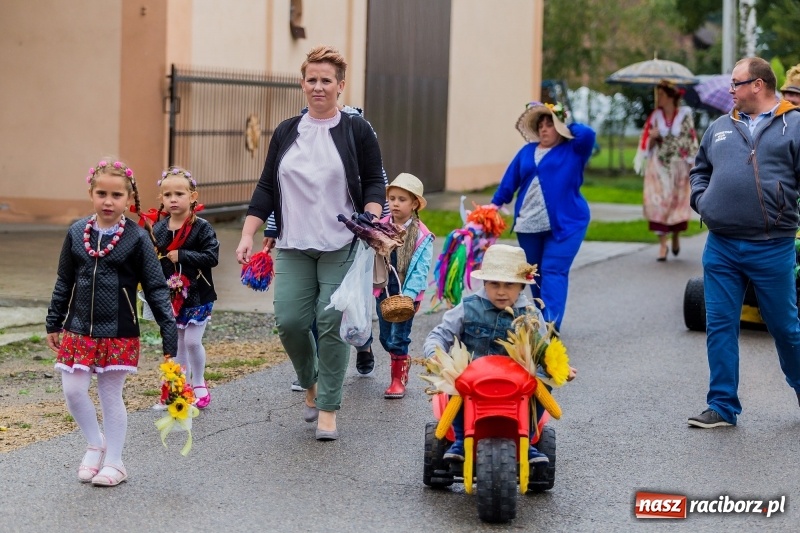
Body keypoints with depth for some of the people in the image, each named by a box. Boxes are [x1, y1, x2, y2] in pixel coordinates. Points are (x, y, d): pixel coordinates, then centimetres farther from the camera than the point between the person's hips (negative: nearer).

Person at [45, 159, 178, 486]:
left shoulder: (137, 238, -8)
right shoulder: (76, 233, 2)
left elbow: (156, 288, -5)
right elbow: (64, 283, 12)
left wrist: (169, 333, -10)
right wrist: (53, 324, 14)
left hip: (118, 334, -3)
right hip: (78, 330, 3)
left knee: (111, 396, 6)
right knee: (73, 391, 0)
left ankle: (114, 462, 19)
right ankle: (95, 444, 24)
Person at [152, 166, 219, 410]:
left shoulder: (201, 228, -12)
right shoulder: (158, 229, 0)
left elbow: (212, 257, -21)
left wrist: (181, 256, -23)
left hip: (197, 296, -4)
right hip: (170, 296, 4)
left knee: (192, 341, -4)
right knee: (176, 343, 12)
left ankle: (199, 384, 17)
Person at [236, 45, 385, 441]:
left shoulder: (356, 130, 2)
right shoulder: (285, 133, 11)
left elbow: (374, 182, 2)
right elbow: (266, 187, 11)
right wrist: (247, 235, 3)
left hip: (340, 247, -3)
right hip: (293, 246, 3)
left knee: (332, 324, -6)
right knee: (289, 322, -5)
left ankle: (328, 408, 4)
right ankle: (310, 383, 23)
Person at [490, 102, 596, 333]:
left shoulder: (573, 151, 1)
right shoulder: (527, 152, 14)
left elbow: (588, 134, -18)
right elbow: (510, 182, 17)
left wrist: (567, 126, -1)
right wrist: (495, 205, 15)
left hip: (565, 223, -5)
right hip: (529, 226, 5)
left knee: (553, 272, -12)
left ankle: (549, 324, -18)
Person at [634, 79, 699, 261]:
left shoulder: (685, 115, -3)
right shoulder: (655, 117, 2)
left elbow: (691, 141, 0)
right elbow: (647, 144, 6)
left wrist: (692, 164, -5)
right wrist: (652, 137, -16)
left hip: (679, 167, -1)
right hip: (659, 167, 1)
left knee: (678, 202, 6)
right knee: (658, 202, -7)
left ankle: (676, 236, 31)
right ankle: (662, 244, -3)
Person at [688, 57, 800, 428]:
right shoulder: (720, 128, 15)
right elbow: (700, 170, 26)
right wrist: (702, 200, 9)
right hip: (721, 246, 4)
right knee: (720, 326, 4)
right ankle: (722, 407, 11)